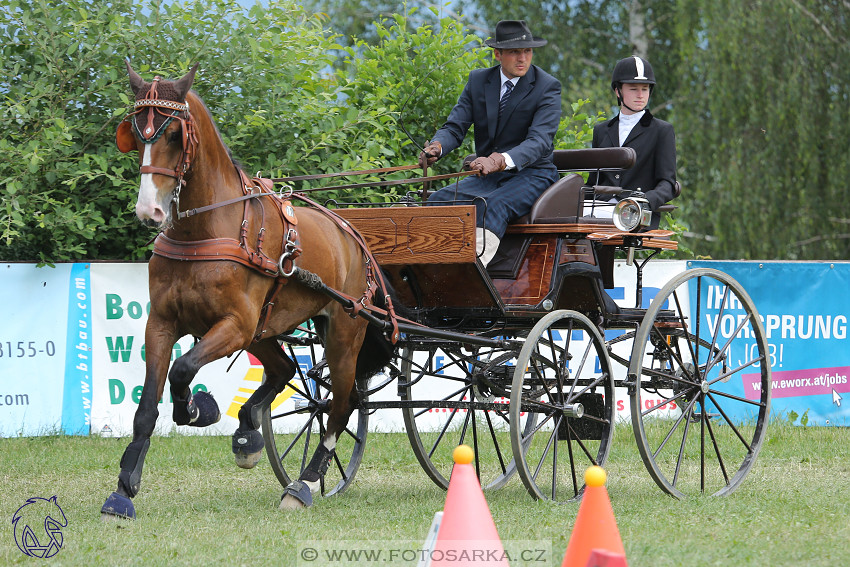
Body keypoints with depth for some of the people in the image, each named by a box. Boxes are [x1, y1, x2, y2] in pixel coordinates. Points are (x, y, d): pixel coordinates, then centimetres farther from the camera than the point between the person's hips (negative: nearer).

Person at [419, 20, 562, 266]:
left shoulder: (547, 87, -7)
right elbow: (455, 127, 4)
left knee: (489, 206, -36)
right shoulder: (478, 80, 8)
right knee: (437, 201, -21)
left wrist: (500, 160, -39)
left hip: (531, 175, -5)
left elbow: (540, 141, -20)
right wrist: (437, 146, -22)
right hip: (486, 178, 5)